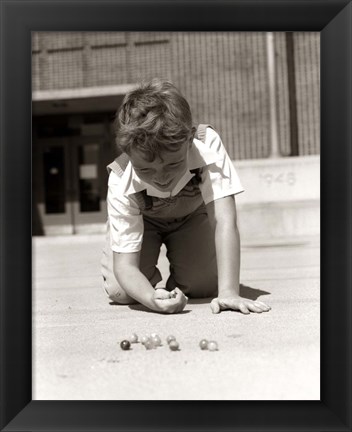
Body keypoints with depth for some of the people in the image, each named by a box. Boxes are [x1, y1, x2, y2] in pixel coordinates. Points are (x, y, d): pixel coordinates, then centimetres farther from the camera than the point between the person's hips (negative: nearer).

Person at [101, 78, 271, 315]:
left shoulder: (207, 146, -41)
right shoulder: (122, 185, -38)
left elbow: (224, 220, -43)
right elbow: (125, 265, -37)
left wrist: (228, 292, -51)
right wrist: (152, 299, -58)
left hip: (192, 214, 1)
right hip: (142, 220, 0)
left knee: (205, 286, -17)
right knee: (120, 291, -19)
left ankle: (177, 279, 20)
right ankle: (151, 278, 18)